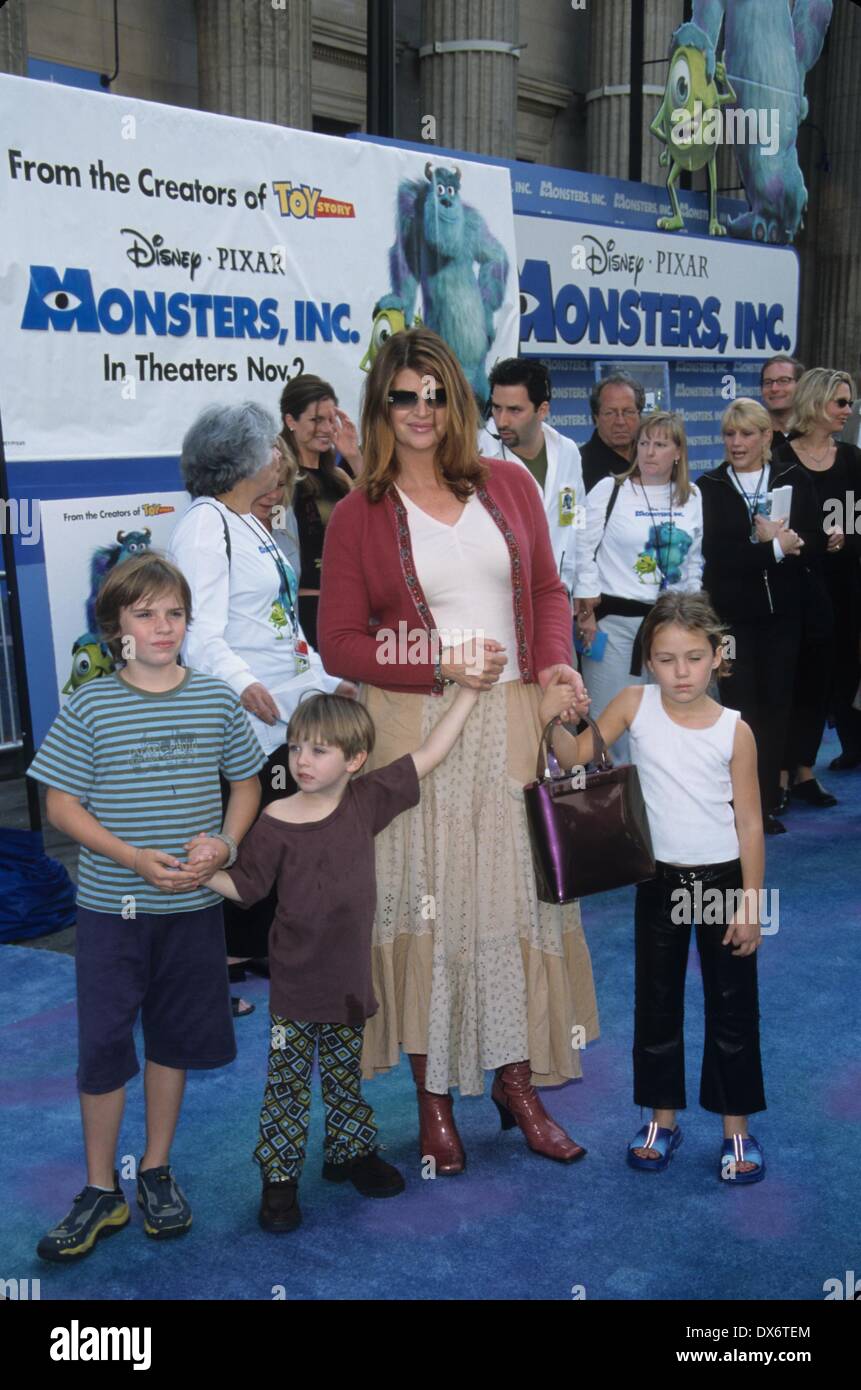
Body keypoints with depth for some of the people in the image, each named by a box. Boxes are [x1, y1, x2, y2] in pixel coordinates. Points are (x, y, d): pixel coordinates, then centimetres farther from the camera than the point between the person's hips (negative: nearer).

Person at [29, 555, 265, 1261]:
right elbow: (62, 805, -6)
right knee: (101, 1044, 2)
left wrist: (226, 843, -12)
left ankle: (157, 1172, 31)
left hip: (192, 906, 2)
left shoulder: (217, 700, -1)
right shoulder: (89, 707, -7)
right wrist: (135, 858, -18)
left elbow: (245, 786, 8)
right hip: (111, 905, -2)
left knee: (174, 1037, 14)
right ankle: (101, 1192, 19)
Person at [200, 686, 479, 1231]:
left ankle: (351, 1152, 40)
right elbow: (244, 886, -4)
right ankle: (280, 1178, 21)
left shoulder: (367, 800, -5)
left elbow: (429, 755, -1)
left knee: (346, 1079, 21)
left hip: (350, 980, 3)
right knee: (288, 1085, 7)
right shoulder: (276, 825, -14)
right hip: (296, 986, -3)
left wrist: (469, 691, -1)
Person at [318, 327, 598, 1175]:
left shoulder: (508, 485, 8)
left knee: (517, 896, 6)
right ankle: (433, 1098, 17)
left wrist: (556, 661, -7)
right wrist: (441, 665, -13)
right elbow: (340, 643, -3)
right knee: (426, 905, 2)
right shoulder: (357, 517, -1)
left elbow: (547, 589, 12)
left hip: (512, 721, 3)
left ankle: (517, 1083, 21)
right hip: (414, 728, -2)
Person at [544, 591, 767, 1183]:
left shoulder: (735, 730, -12)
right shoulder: (636, 705, -8)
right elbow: (577, 757, -8)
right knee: (656, 1004, 12)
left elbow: (750, 824, -7)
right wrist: (559, 717, -27)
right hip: (659, 879, 2)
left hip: (722, 879, -2)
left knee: (732, 1006, 8)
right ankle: (662, 1118, 29)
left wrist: (750, 905, -7)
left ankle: (737, 1127, 23)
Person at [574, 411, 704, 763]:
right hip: (614, 619, -4)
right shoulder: (609, 490, -4)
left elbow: (694, 561, 17)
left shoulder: (691, 497, 9)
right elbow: (585, 552, -4)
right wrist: (587, 613, -9)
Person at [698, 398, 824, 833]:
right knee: (740, 705, -2)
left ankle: (768, 801, 16)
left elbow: (815, 541, 2)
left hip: (781, 613, 2)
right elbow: (713, 553, -12)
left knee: (776, 703, 6)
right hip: (731, 613, -2)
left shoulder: (793, 480, 6)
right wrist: (774, 548, -14)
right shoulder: (708, 487, -1)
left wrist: (787, 540, -18)